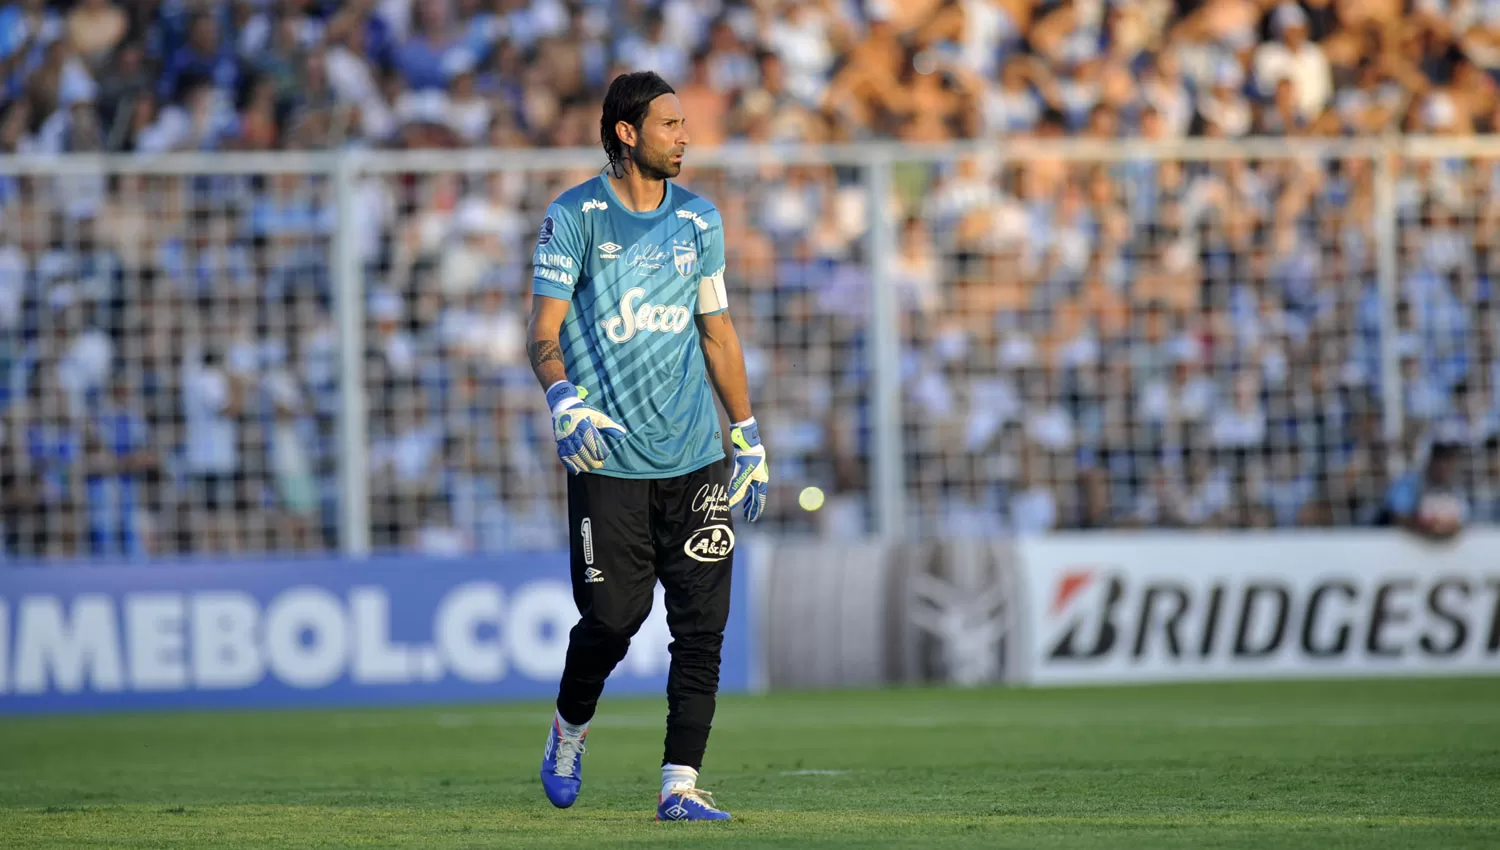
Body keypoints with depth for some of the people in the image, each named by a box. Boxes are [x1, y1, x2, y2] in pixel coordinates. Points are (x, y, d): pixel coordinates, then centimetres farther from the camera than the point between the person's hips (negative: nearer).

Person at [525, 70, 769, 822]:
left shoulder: (699, 219, 11)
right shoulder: (574, 217, -4)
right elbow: (543, 329, -9)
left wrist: (748, 436, 15)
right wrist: (563, 400, -28)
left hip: (696, 455, 4)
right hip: (608, 459, -4)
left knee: (702, 623, -4)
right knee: (613, 617, -2)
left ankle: (679, 784, -1)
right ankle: (568, 732, 27)